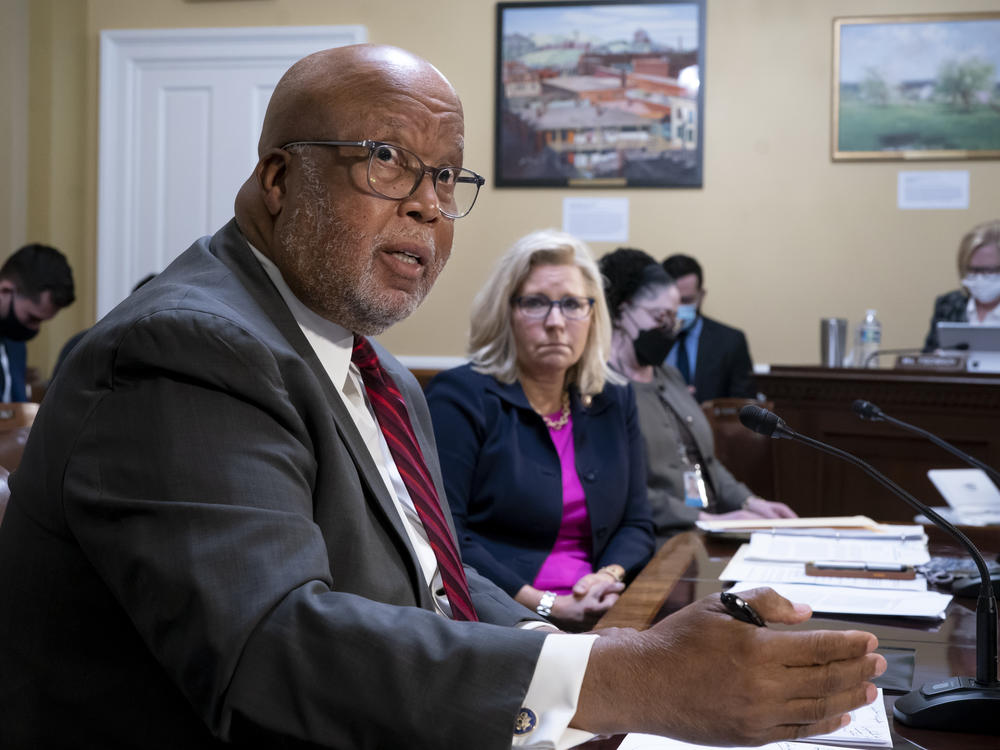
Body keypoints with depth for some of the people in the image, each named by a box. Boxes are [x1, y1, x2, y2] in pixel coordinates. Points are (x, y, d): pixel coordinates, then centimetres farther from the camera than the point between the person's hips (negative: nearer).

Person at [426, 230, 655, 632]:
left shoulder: (615, 402, 16)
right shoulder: (459, 397, -2)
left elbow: (636, 523, 17)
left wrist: (609, 576, -6)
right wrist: (548, 606, -16)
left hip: (594, 614, 6)